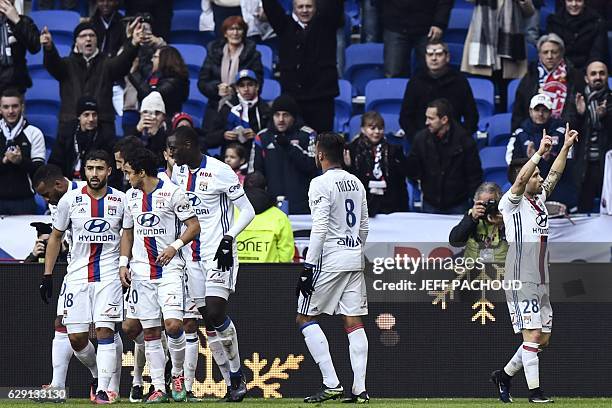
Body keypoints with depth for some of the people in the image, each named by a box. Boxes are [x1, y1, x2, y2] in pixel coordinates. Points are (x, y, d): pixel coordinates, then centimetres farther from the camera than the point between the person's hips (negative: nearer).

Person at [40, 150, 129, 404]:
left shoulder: (121, 201, 1)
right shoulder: (70, 200, 2)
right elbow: (55, 237, 10)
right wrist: (47, 275, 7)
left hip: (108, 275, -1)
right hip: (77, 276, 2)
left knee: (104, 331, -12)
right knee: (76, 337, -2)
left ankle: (104, 388, -10)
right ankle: (97, 374, 25)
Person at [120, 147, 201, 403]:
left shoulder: (172, 192, -6)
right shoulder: (131, 195, 12)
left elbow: (194, 226, -3)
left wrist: (175, 246, -17)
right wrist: (123, 263, 9)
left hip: (169, 269, -5)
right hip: (141, 272, 5)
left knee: (173, 325, -17)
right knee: (151, 332, 2)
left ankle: (177, 374, 5)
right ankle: (158, 388, 4)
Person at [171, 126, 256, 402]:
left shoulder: (220, 172, -12)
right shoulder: (179, 171, 9)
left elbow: (247, 211, -9)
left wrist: (228, 238, -19)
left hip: (218, 254, -7)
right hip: (192, 253, 7)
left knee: (216, 313, -19)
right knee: (208, 322, 4)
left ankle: (238, 376, -3)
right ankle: (232, 385, 9)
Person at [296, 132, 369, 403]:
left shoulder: (321, 184, -11)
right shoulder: (356, 183, 13)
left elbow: (320, 228, -17)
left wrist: (308, 267, -17)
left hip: (330, 259, -7)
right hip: (355, 259, 7)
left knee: (305, 318, 0)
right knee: (353, 322, 5)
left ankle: (331, 383, -9)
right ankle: (360, 389, -1)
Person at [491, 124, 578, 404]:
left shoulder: (539, 198, 15)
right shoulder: (512, 202, -7)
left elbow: (555, 174, 24)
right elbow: (520, 180, -26)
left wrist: (566, 147, 16)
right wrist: (539, 153, -29)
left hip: (541, 280, 8)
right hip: (521, 280, -8)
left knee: (543, 338, 9)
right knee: (532, 334, -12)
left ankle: (504, 375, 23)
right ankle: (534, 391, -10)